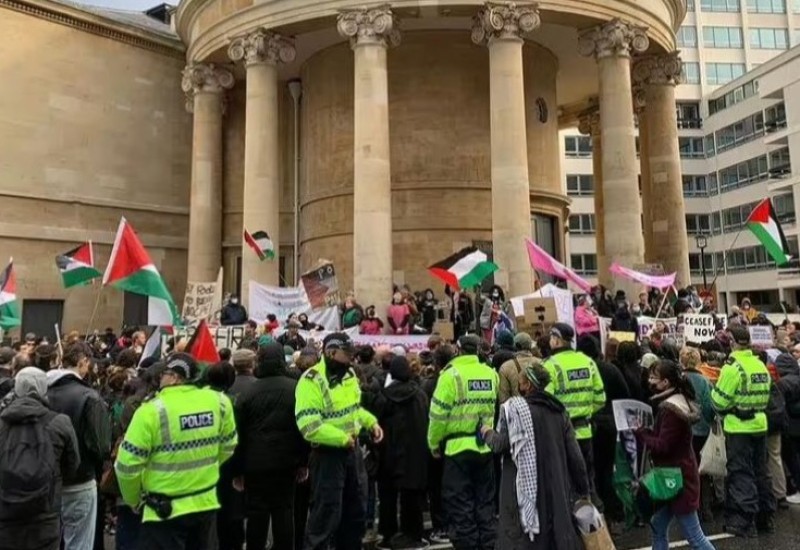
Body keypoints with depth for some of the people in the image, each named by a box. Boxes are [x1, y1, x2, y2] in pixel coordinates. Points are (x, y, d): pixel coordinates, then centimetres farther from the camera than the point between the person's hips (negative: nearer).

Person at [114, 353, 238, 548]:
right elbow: (227, 447, 8)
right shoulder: (218, 401, -5)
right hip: (206, 503, 5)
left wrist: (133, 500, 5)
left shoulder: (152, 410, -19)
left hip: (166, 510, -5)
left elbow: (128, 465, -13)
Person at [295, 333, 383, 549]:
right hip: (327, 455, -8)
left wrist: (371, 422, 4)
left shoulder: (349, 374, 4)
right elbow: (309, 427, -27)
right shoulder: (311, 381, -22)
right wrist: (342, 438, -24)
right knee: (326, 514, 1)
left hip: (352, 450, 8)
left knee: (356, 509, 19)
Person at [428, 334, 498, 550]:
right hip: (485, 447, 5)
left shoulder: (452, 373, -11)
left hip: (458, 447, -5)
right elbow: (497, 409, 12)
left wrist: (434, 442, 1)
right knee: (485, 502, 16)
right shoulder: (491, 373, 4)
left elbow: (439, 413, -10)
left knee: (460, 504, 6)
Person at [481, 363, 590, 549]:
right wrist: (583, 488, 14)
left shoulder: (514, 407, -11)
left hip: (523, 486, -5)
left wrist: (487, 433, 8)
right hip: (556, 487, 5)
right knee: (558, 532, 16)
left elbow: (501, 445, -13)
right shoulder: (558, 410, 4)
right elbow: (574, 452, 6)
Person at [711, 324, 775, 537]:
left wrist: (713, 390, 5)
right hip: (760, 424, 7)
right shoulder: (761, 365, 7)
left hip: (739, 428, -7)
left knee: (741, 474, 1)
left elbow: (720, 401, -14)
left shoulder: (732, 367, -16)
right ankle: (764, 516, 26)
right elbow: (764, 396, 11)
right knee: (760, 471, 16)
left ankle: (744, 521, 4)